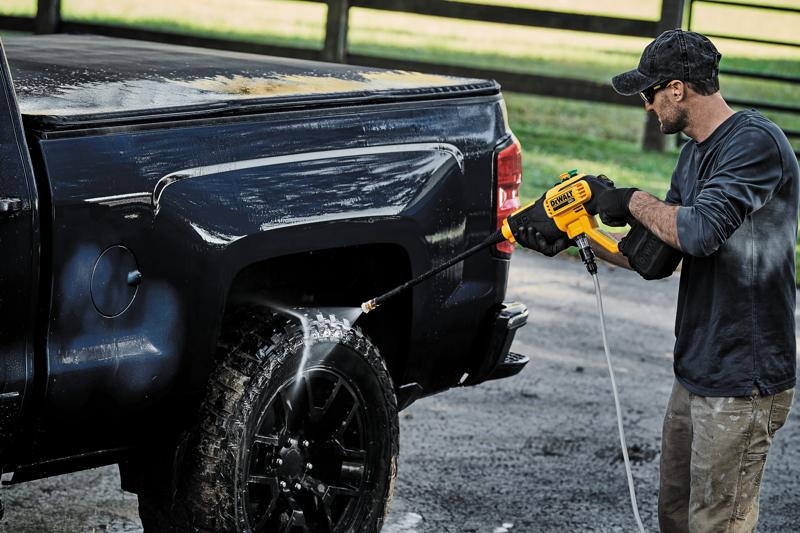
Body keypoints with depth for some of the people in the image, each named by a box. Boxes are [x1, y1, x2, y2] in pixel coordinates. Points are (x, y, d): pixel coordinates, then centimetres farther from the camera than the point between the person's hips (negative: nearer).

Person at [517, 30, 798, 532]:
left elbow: (700, 231, -29)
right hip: (695, 374, 10)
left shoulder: (755, 142, -17)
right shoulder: (694, 155, 14)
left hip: (742, 383, -10)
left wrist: (634, 202, -12)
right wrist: (577, 239, 15)